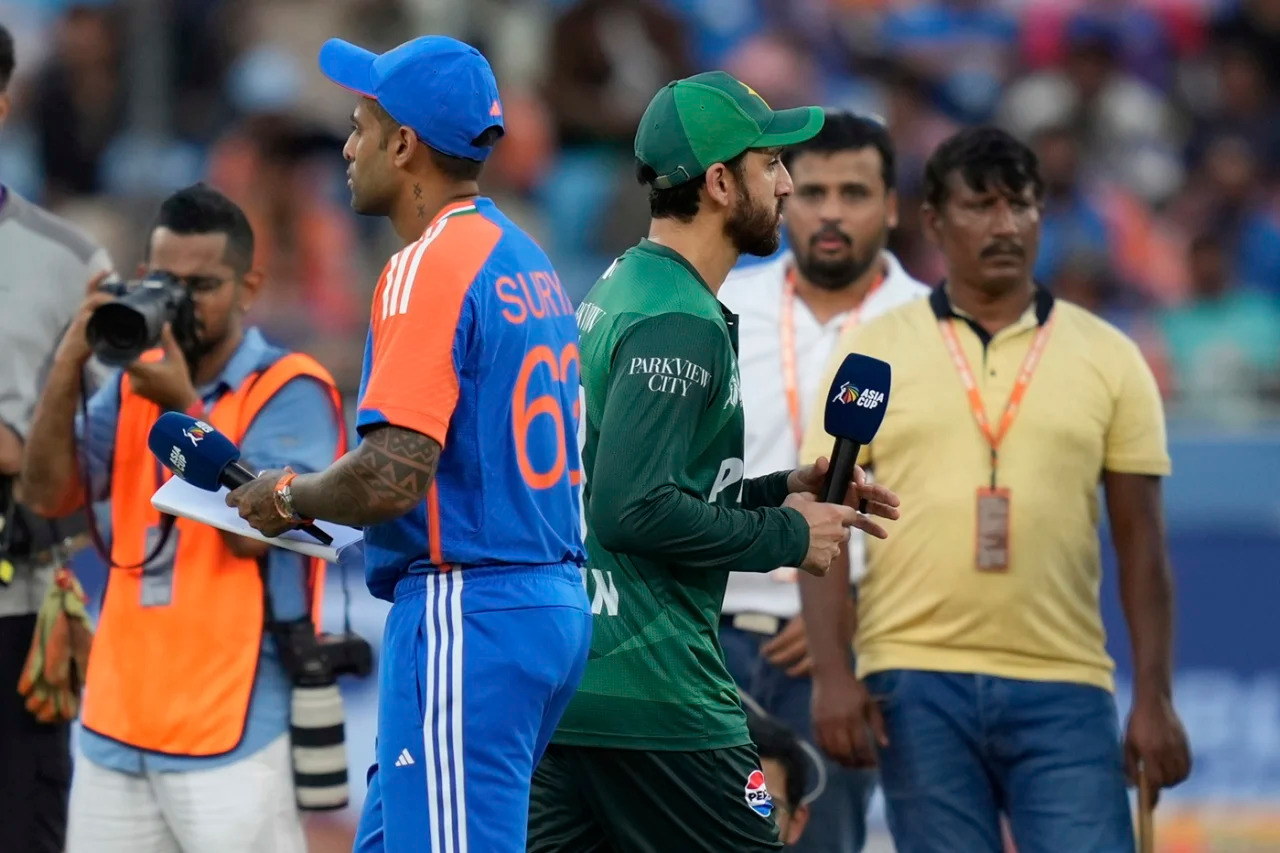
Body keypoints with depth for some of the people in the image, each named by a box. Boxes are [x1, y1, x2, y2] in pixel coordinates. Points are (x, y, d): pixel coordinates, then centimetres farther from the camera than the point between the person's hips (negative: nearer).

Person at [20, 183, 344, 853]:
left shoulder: (290, 391, -5)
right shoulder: (133, 383, 14)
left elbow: (251, 530, -15)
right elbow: (48, 495, 4)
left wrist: (183, 411, -19)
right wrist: (67, 367, -7)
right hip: (116, 723, 6)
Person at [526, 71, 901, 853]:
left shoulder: (619, 291, 16)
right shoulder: (681, 324, -14)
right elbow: (632, 510, -23)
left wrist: (780, 492, 15)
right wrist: (786, 534, -11)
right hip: (649, 692, -9)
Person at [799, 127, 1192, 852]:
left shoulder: (1109, 358, 7)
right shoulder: (872, 353, 6)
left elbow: (1142, 547, 7)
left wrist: (1155, 698, 0)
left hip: (1065, 689, 0)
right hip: (918, 686, 0)